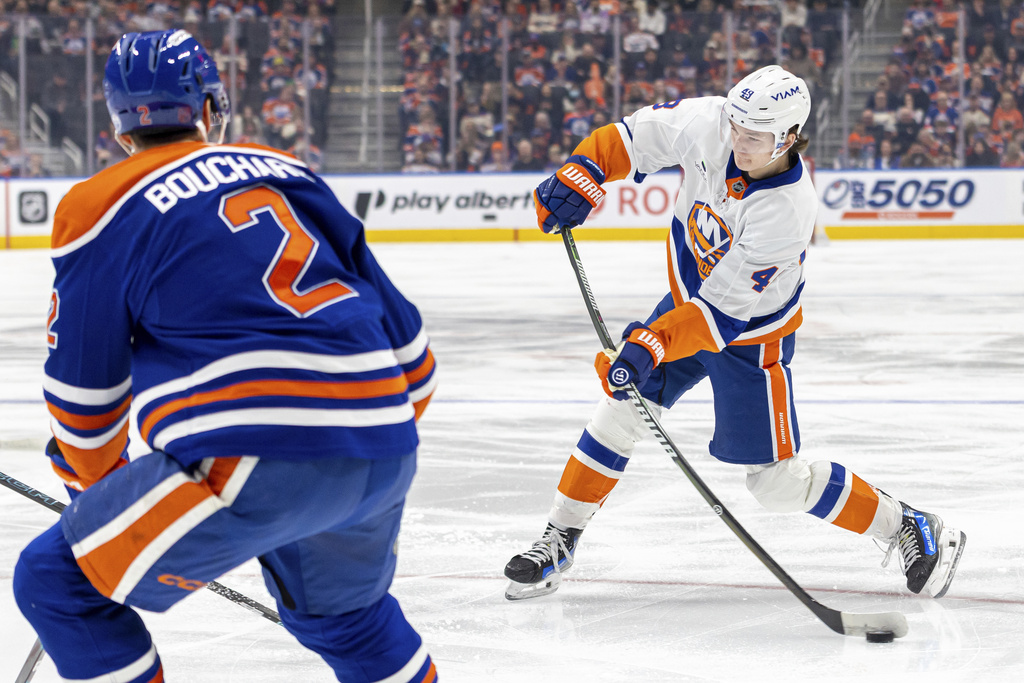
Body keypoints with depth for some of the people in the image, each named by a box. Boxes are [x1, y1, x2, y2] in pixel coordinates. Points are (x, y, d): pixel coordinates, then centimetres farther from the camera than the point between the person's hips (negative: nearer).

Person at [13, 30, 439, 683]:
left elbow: (86, 388, 10)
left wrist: (93, 487, 28)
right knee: (342, 610, 33)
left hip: (255, 458, -6)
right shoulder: (289, 173, 20)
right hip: (383, 456, 6)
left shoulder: (103, 209, 5)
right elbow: (396, 322, 22)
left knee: (59, 582, 9)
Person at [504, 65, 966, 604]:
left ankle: (906, 528, 11)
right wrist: (581, 173, -17)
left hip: (749, 332, -6)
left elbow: (724, 308, -35)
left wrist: (652, 346, -42)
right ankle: (558, 542, 15)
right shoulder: (708, 123, -21)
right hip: (688, 300, 6)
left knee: (777, 480, -4)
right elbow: (637, 135, -4)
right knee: (620, 415, 1)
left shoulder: (788, 212, -36)